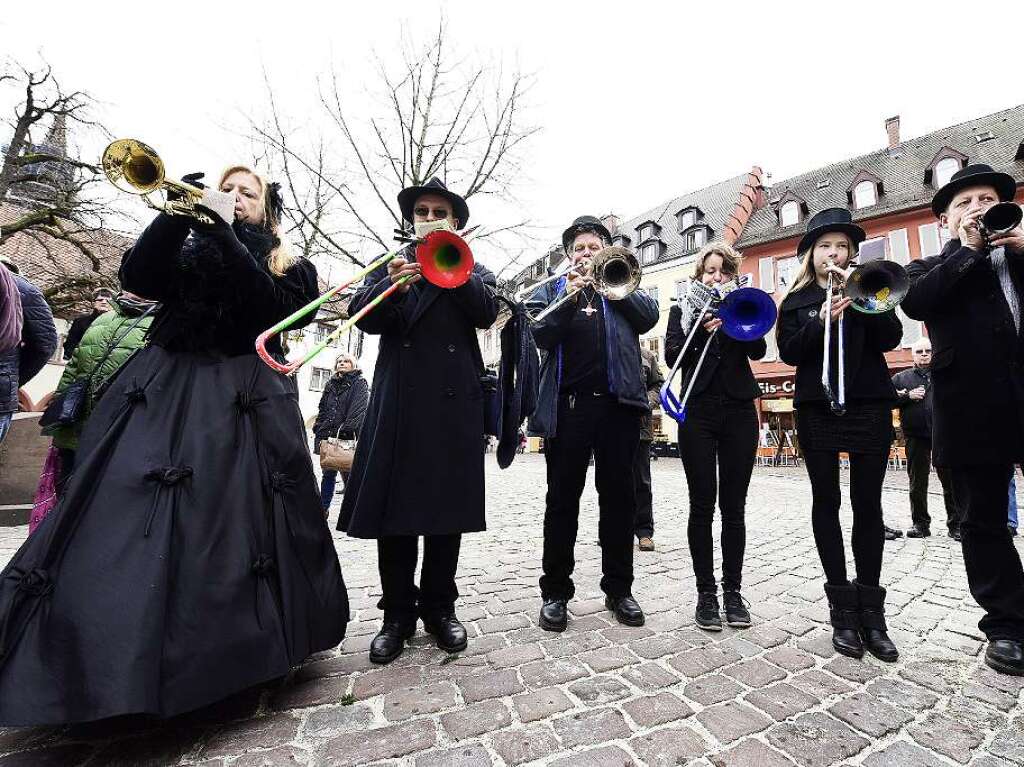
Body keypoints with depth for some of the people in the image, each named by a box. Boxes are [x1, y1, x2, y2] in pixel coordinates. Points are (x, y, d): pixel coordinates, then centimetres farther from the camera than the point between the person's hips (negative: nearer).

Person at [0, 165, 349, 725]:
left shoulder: (283, 264, 12)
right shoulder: (185, 248, 18)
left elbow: (267, 305, -8)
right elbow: (137, 277, 0)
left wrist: (221, 230, -12)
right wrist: (178, 214, -10)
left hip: (243, 401, -2)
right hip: (162, 393, 3)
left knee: (230, 525, -4)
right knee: (130, 519, -4)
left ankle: (243, 655, 13)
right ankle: (120, 665, 10)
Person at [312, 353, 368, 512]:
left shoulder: (359, 383, 1)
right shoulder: (331, 384, 19)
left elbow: (358, 410, -11)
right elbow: (323, 408, 22)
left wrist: (345, 430, -21)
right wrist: (318, 429, 12)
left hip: (347, 438, -5)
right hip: (327, 436, 5)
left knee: (348, 476, -3)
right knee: (328, 474, 11)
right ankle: (323, 509, 22)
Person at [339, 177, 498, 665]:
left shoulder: (472, 268, 15)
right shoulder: (389, 263, 16)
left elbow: (487, 313, -5)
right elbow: (364, 318, 0)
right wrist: (391, 285, -20)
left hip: (455, 400, 0)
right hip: (398, 399, 1)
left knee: (449, 506, 4)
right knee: (392, 506, 1)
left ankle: (439, 606, 20)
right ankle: (398, 613, 15)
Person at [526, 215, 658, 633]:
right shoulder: (550, 289, 15)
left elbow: (649, 316, 1)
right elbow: (541, 334, -2)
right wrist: (570, 296, -13)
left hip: (619, 402, 2)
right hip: (568, 404, -1)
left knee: (618, 496, 7)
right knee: (563, 498, 3)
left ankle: (618, 587, 21)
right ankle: (555, 591, 15)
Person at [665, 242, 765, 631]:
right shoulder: (684, 309, 12)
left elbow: (758, 351, -2)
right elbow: (671, 355, -2)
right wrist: (701, 331, -16)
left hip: (739, 412, 2)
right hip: (698, 413, -1)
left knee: (734, 507, 5)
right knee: (702, 506, 0)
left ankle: (732, 590, 16)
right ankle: (706, 592, 10)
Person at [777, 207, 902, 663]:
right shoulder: (796, 300, 10)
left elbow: (890, 339, -1)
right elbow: (788, 352, -3)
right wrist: (821, 322, -18)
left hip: (869, 404, 1)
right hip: (817, 408, 0)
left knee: (867, 504, 1)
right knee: (826, 502, 1)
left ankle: (871, 610, 11)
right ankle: (843, 609, 10)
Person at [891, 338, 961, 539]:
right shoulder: (901, 377, 11)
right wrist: (907, 396, -10)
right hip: (915, 437, 0)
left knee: (951, 481, 1)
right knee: (917, 483, 6)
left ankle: (955, 524, 13)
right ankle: (920, 523, 16)